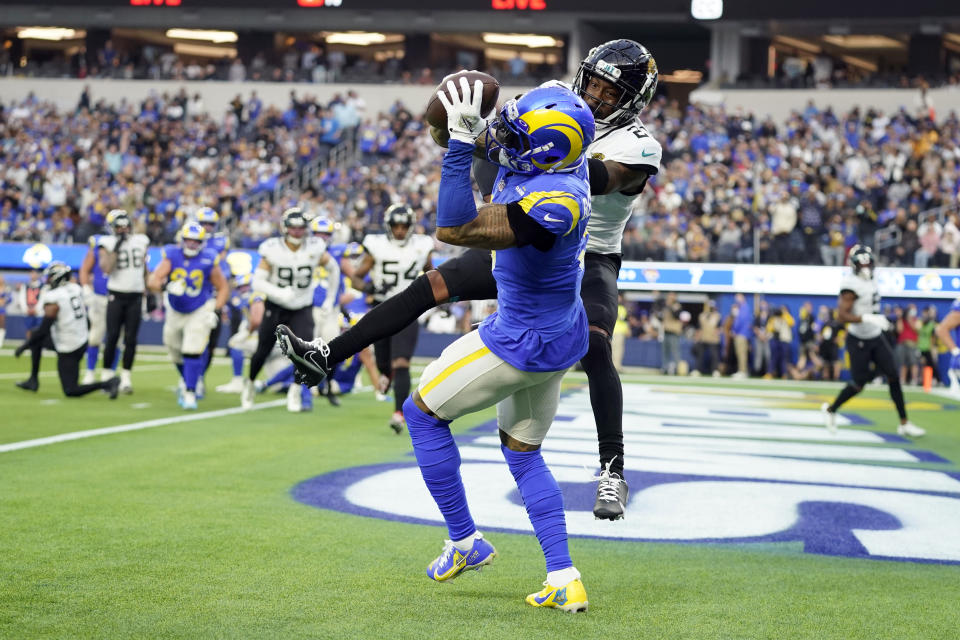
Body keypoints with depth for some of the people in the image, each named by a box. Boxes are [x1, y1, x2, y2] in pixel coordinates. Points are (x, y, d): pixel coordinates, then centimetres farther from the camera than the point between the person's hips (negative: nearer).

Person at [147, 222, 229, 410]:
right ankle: (187, 380, 46)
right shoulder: (171, 256, -14)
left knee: (192, 353, -16)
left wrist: (216, 312, -13)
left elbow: (223, 288, -3)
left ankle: (190, 393, -8)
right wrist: (166, 286, -46)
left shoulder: (208, 261, -15)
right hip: (175, 312, 3)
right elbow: (152, 280, -25)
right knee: (175, 350, 19)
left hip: (200, 312, -3)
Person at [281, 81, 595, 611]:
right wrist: (474, 135, 1)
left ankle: (464, 542, 16)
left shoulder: (554, 202, -34)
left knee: (423, 413, 9)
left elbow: (454, 229, -35)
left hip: (524, 343, -10)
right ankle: (564, 582, 13)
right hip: (559, 340, 10)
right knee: (522, 453, 20)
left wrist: (461, 143, -36)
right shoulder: (559, 167, -6)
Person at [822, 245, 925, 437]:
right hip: (859, 341, -8)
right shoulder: (852, 286, -22)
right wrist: (869, 318, -33)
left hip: (876, 338, 8)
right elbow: (841, 316, -28)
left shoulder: (870, 282, 5)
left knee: (894, 376, 1)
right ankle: (830, 410, 25)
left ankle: (904, 423, 6)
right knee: (858, 384, -1)